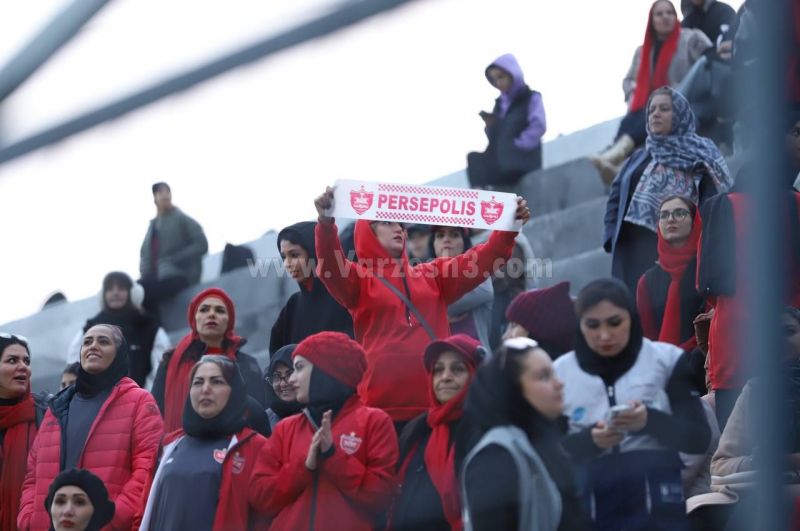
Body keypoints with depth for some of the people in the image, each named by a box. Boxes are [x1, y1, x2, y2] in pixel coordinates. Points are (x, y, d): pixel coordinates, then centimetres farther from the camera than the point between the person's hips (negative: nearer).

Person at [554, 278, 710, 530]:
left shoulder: (667, 360, 2)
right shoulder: (560, 372, 6)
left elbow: (698, 438, -1)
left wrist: (650, 421, -20)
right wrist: (589, 440, -16)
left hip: (656, 503, -2)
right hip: (589, 506, 2)